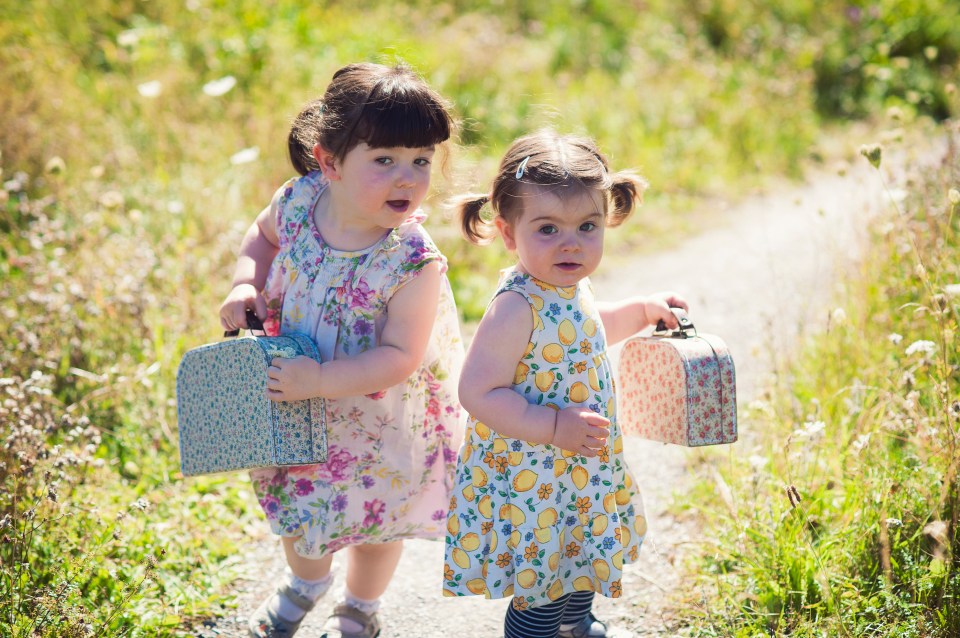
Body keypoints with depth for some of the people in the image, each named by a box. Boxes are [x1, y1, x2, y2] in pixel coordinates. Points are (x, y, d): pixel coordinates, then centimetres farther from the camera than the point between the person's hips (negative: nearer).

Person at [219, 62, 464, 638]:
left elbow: (399, 358, -31)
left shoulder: (414, 263, -35)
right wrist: (246, 285, -13)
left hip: (379, 413, -4)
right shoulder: (298, 201, -21)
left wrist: (319, 380, -36)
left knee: (374, 515, 22)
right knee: (300, 503, 28)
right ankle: (307, 581, 61)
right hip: (302, 400, 4)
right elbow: (264, 234, 3)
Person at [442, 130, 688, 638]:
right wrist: (555, 425, -33)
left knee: (582, 564, 31)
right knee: (542, 595, 5)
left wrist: (643, 310, 12)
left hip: (579, 472, 10)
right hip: (530, 485, -10)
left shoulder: (568, 287, -1)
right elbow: (478, 393, -31)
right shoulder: (516, 309, -29)